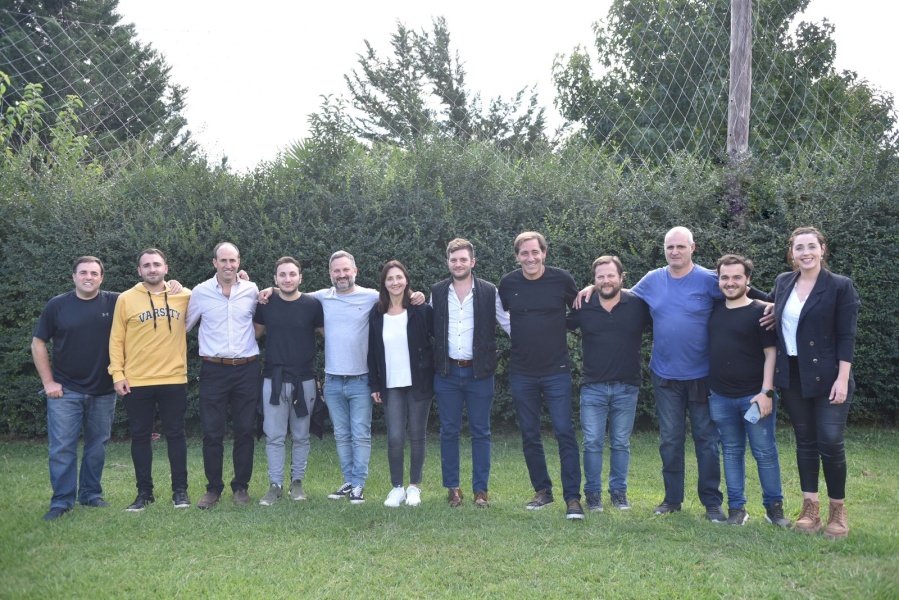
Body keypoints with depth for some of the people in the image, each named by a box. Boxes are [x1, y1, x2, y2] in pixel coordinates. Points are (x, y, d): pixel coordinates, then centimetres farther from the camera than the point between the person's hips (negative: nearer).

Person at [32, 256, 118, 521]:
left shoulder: (115, 302, -3)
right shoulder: (57, 305, -1)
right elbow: (38, 344, 4)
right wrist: (48, 381, -2)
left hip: (103, 391, 1)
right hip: (65, 390, -1)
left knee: (97, 445, 10)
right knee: (62, 447, -2)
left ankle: (91, 494, 23)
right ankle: (62, 501, 6)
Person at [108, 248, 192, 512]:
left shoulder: (185, 296, 3)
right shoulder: (126, 299, 0)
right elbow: (116, 339, 2)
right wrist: (117, 374, -5)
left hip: (174, 380, 0)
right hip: (136, 382, 0)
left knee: (175, 435, 7)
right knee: (140, 437, 8)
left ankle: (180, 490, 17)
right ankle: (144, 492, 19)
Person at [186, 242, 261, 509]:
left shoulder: (252, 290, 2)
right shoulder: (201, 291, -1)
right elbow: (185, 325, 11)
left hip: (247, 369, 1)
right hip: (214, 370, -1)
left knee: (245, 431, 7)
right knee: (212, 432, 2)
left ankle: (241, 486, 19)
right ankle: (213, 488, 15)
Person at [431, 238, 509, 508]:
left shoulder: (489, 292, -2)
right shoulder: (437, 292, 5)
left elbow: (508, 323, 1)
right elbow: (429, 328, 15)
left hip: (479, 372, -2)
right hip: (447, 373, 2)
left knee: (481, 432, 5)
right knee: (449, 432, 7)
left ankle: (481, 489, 14)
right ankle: (452, 487, 18)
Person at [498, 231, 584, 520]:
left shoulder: (562, 279, -6)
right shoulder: (508, 283, 0)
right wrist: (520, 334, 10)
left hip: (556, 371, -3)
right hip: (521, 373, 3)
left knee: (565, 433, -6)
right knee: (529, 436, 10)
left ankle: (573, 497, 0)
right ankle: (542, 490, 24)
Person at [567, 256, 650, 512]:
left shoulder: (638, 305, -4)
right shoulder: (583, 307, -2)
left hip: (627, 387, 0)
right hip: (593, 386, 0)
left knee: (621, 443, 11)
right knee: (592, 443, 3)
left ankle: (619, 491, 24)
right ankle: (593, 493, 16)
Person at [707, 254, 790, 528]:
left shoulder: (760, 311, -5)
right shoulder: (714, 309, 8)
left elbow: (771, 353, -8)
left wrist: (767, 392, -15)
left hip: (754, 395, -4)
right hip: (721, 397, 4)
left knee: (765, 452, 2)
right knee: (732, 452, 10)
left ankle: (774, 506, 15)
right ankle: (736, 507, 18)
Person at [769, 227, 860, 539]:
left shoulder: (840, 286, -8)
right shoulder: (783, 282, 6)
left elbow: (847, 337, -10)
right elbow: (773, 307, 28)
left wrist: (842, 379, -16)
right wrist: (772, 309, 5)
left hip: (827, 377, -4)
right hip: (793, 376, 5)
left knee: (831, 442, -5)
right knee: (805, 441, 9)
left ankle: (838, 510, 11)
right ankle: (810, 507, 17)